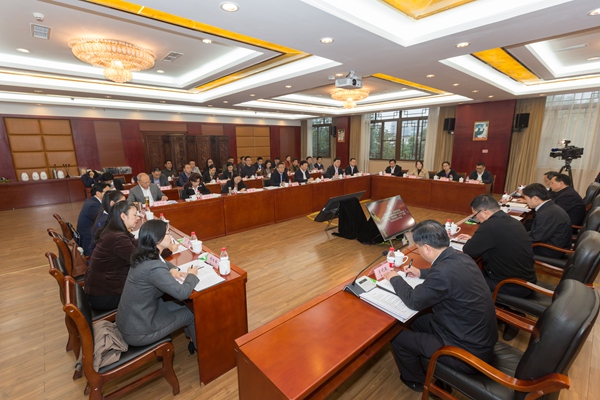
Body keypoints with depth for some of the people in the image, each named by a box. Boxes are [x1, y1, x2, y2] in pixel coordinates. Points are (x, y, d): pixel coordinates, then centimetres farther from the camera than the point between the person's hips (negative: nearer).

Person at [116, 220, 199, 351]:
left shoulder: (144, 255, -4)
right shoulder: (153, 267, -32)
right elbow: (182, 293, -28)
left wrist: (172, 270, 0)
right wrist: (192, 275, -10)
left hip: (130, 318, 8)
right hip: (136, 331, -8)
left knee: (184, 306, 13)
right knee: (191, 313, 4)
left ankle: (193, 340, 35)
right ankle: (200, 346, 31)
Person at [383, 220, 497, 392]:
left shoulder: (444, 271, -32)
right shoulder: (460, 257, -6)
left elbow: (414, 300, -18)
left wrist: (395, 279, -2)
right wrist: (421, 273, 16)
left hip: (470, 351, -8)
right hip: (482, 337, 8)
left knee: (398, 339, 3)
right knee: (418, 322, 22)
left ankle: (416, 380, 31)